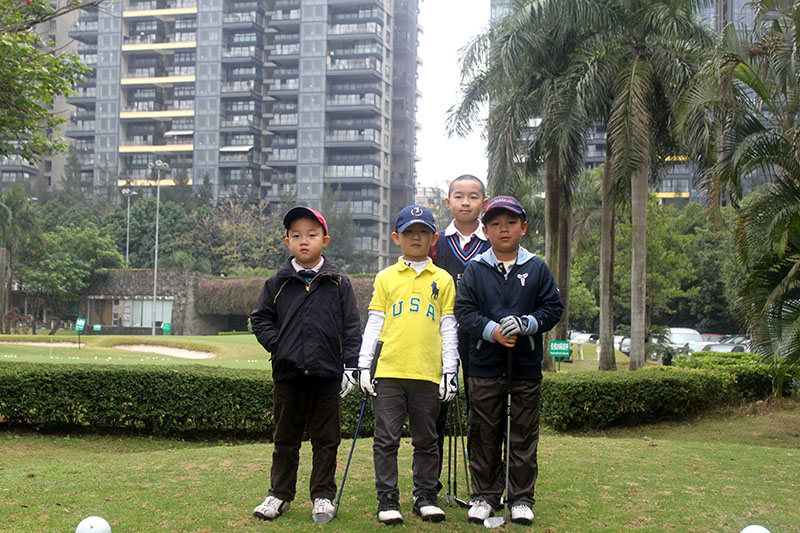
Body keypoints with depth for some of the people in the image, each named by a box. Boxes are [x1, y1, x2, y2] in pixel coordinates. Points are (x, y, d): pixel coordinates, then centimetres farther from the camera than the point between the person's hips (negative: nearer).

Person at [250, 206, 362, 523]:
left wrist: (351, 366, -4)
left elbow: (351, 327, 2)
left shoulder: (338, 283, 3)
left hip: (327, 374, -1)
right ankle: (280, 494, 22)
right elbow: (260, 319, 9)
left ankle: (323, 496, 18)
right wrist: (277, 345, -5)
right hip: (287, 373, 1)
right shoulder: (277, 283, 6)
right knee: (286, 439, 11)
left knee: (326, 439, 7)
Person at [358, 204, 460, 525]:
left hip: (428, 374, 0)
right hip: (388, 372, 0)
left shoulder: (443, 280, 10)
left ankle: (425, 496, 19)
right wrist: (363, 365, 2)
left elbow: (448, 329, 9)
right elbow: (374, 324, 9)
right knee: (387, 439, 0)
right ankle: (388, 500, 9)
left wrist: (450, 371, 3)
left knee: (426, 441, 8)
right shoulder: (385, 278, 9)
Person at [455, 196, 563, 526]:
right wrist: (492, 330, -16)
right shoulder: (475, 270, 3)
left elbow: (553, 308, 4)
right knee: (485, 434, 6)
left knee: (524, 435, 5)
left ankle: (521, 499, 17)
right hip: (485, 365, 0)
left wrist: (525, 323, -13)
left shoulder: (537, 269, 5)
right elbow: (464, 310, -1)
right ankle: (484, 496, 18)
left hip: (526, 365, 0)